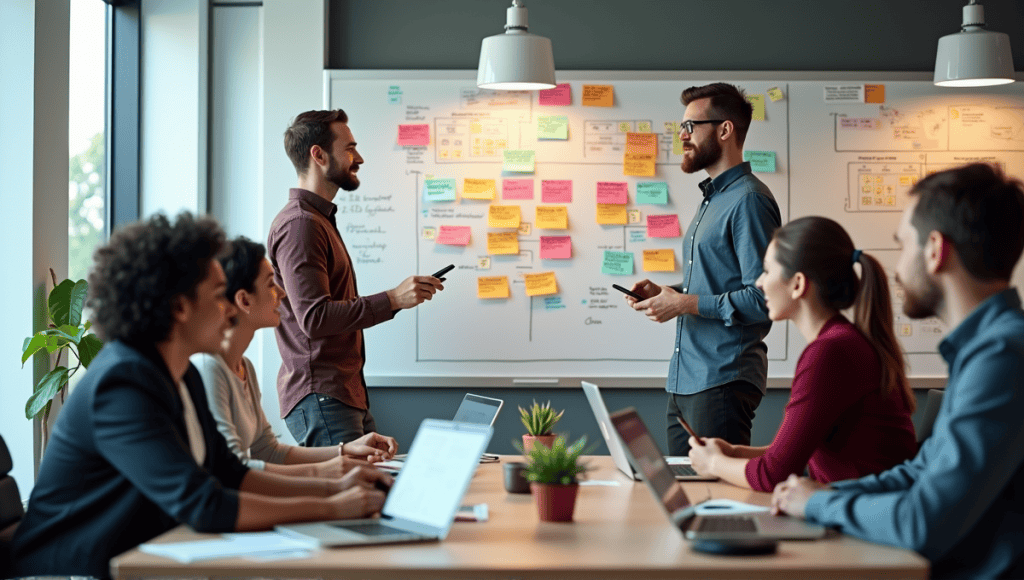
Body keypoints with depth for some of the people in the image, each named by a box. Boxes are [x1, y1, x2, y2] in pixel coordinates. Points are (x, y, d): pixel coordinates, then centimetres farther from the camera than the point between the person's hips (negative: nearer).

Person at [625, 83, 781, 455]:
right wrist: (664, 293, 11)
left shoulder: (749, 200, -13)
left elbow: (763, 297, -20)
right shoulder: (712, 198, 20)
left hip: (723, 381, -10)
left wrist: (687, 303, -17)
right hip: (685, 380, 10)